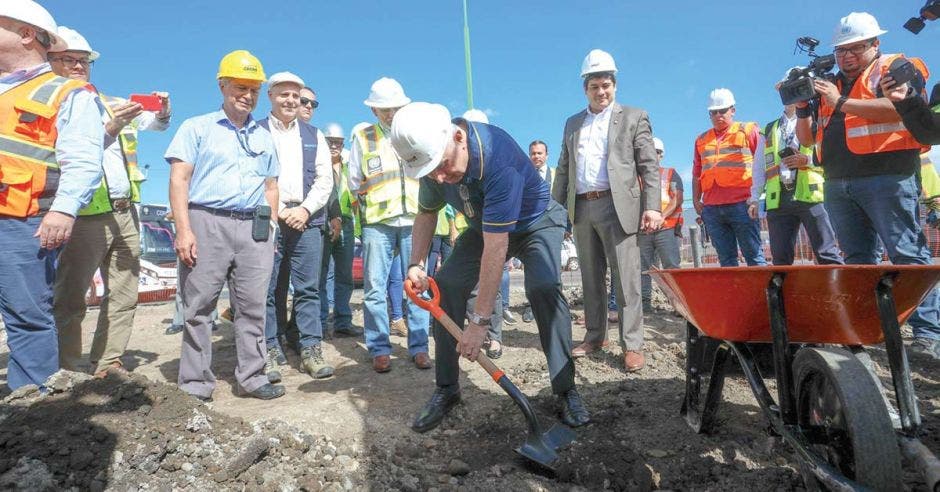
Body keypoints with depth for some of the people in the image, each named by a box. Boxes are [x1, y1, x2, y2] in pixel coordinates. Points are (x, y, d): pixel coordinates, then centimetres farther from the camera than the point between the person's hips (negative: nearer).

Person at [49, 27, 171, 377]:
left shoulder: (112, 105, 15)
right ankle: (67, 372, 8)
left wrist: (162, 112, -4)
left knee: (123, 296, 7)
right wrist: (109, 129, -27)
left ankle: (107, 365, 16)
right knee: (70, 299, 0)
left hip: (125, 213, 6)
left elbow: (155, 124, 18)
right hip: (86, 216, -6)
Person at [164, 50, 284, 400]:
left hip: (254, 228, 4)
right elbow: (179, 179, -1)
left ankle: (251, 378, 14)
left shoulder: (264, 138, 21)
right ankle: (195, 385, 9)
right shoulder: (197, 128, 8)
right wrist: (184, 229, -12)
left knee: (252, 307, 5)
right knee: (199, 308, 0)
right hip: (208, 223, -3)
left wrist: (271, 227, 10)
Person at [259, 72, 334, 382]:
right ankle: (269, 351, 9)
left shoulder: (314, 135, 18)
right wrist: (278, 212, -9)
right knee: (266, 289, 0)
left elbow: (325, 178, 10)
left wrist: (305, 209, -4)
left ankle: (311, 349, 8)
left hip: (307, 220, 2)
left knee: (308, 288, 2)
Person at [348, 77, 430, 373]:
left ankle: (419, 347, 11)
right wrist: (374, 193, 3)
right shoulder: (363, 138, 9)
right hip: (377, 222, -1)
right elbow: (354, 182, 11)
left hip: (413, 219, 1)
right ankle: (379, 350, 9)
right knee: (375, 288, -1)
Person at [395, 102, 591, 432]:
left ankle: (566, 389, -11)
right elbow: (427, 213, 1)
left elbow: (496, 247, -41)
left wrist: (479, 320, -39)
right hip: (484, 227, 6)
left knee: (544, 288, -29)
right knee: (446, 284, -11)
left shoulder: (497, 157, -40)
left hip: (537, 223, -5)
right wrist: (417, 263, -15)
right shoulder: (432, 157, -17)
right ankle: (446, 389, 2)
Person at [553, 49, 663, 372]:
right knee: (591, 278, 10)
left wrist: (652, 207, -10)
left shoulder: (633, 117, 8)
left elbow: (649, 166, 1)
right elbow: (563, 169, 18)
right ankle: (595, 336, 21)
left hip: (617, 206, -4)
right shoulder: (572, 123, 19)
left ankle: (632, 345, 0)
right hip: (581, 209, 4)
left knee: (625, 278, -6)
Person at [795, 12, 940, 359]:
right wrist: (802, 108, 5)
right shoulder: (831, 86, 22)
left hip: (886, 177, -6)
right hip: (838, 184, 6)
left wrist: (841, 102, -15)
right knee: (857, 258, 7)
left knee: (908, 254, -6)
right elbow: (808, 139, 22)